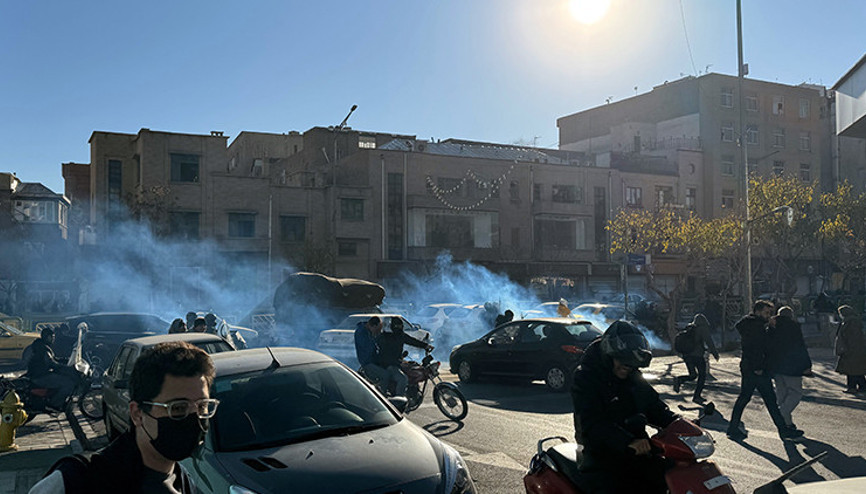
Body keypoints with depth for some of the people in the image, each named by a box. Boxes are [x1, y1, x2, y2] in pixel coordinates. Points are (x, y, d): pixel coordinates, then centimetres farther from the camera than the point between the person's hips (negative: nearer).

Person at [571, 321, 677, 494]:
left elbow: (654, 406, 17)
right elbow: (594, 424, -23)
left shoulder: (634, 379, 13)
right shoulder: (585, 378, -11)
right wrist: (628, 442, -37)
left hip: (638, 452, 7)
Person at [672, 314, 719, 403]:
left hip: (686, 355, 6)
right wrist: (715, 354, -3)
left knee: (693, 375, 18)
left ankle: (679, 380, -9)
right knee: (702, 376, 10)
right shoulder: (703, 328, -6)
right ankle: (696, 396, 7)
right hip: (697, 355, -6)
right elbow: (709, 342, -12)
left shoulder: (689, 328, 13)